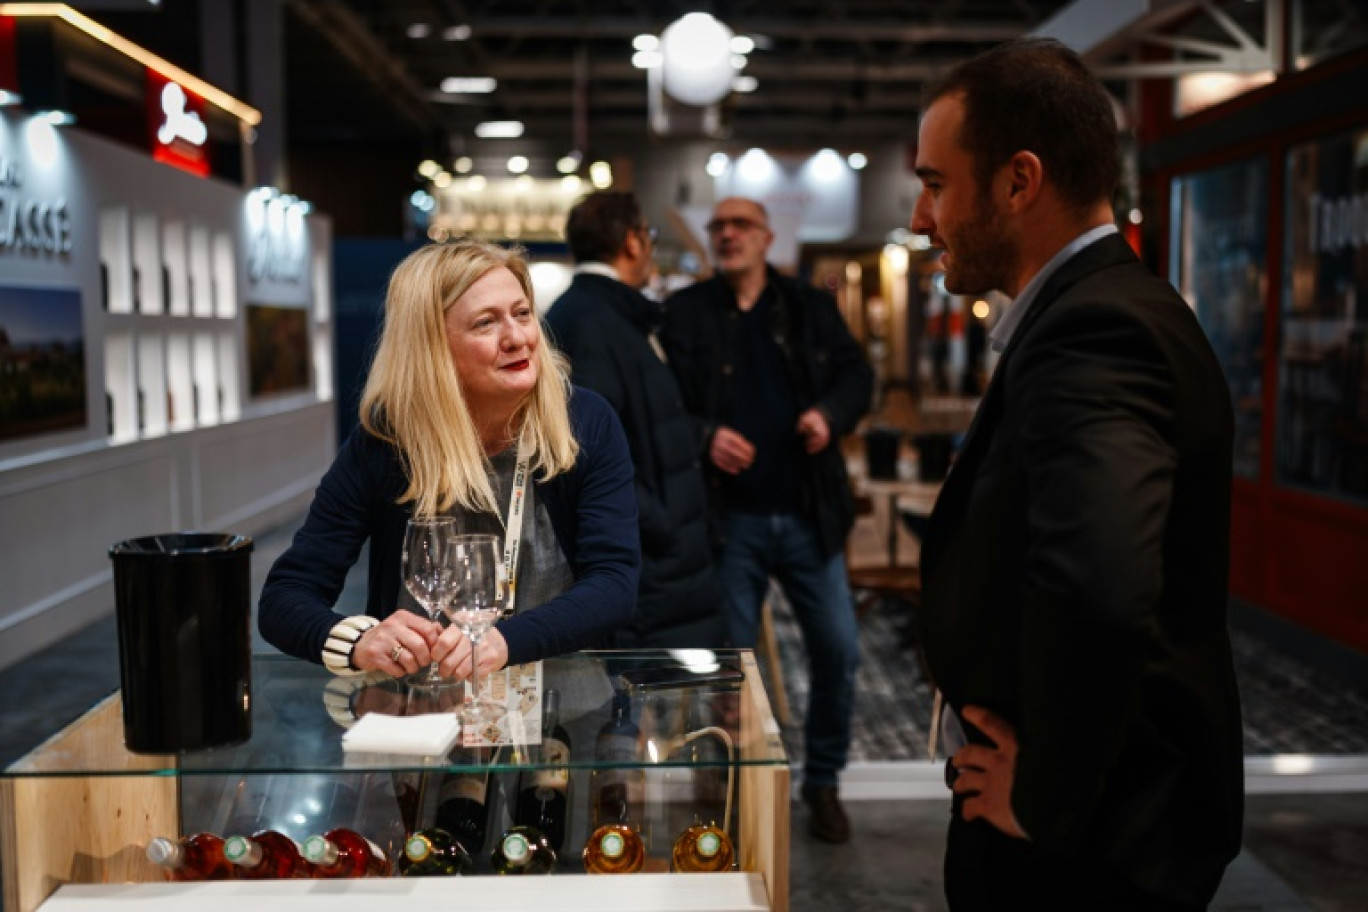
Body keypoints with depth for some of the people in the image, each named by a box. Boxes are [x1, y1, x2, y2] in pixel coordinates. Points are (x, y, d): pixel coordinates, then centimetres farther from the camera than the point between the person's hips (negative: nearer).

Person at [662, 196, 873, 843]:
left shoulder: (811, 307, 8)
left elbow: (857, 374, 8)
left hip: (807, 513, 2)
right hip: (730, 517, -2)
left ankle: (823, 783, 24)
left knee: (838, 650, 4)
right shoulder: (685, 314, 1)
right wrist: (705, 436, -20)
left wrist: (830, 413, -12)